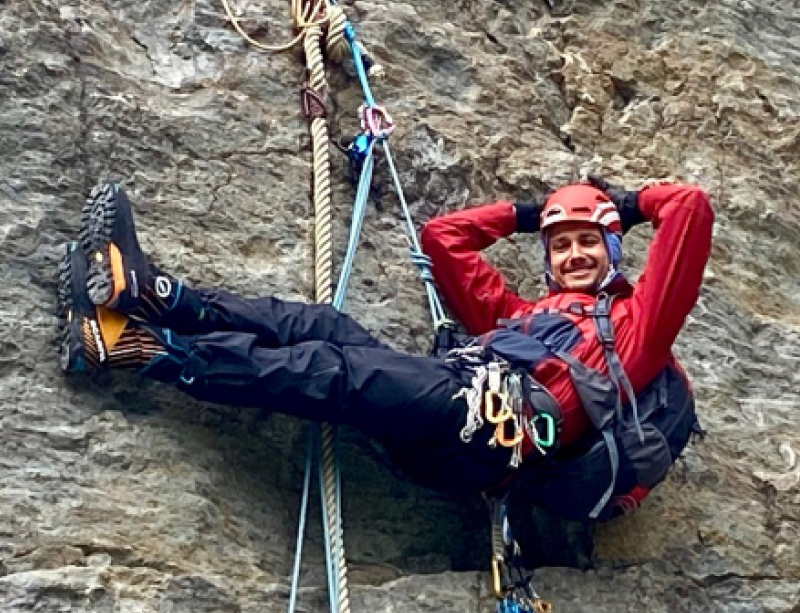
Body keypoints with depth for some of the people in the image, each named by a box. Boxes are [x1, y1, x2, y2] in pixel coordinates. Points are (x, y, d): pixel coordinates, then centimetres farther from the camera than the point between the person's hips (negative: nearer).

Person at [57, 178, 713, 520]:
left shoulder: (634, 317, 22)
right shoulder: (520, 314, 38)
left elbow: (691, 208, 14)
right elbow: (443, 235, 43)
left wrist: (629, 203, 32)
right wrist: (531, 213, 45)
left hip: (506, 423, -7)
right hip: (459, 423, 7)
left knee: (331, 372, -20)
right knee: (322, 327, -9)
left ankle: (134, 346, -23)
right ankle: (150, 293, -19)